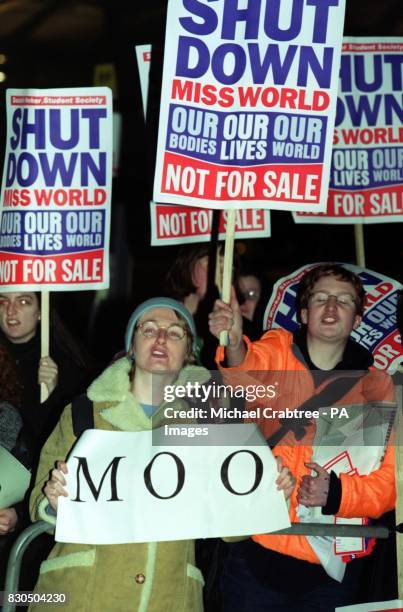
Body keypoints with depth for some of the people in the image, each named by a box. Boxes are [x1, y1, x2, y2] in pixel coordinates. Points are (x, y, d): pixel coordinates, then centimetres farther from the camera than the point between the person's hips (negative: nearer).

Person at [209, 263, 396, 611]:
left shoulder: (376, 387, 2)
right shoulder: (276, 351, -1)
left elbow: (388, 484, -2)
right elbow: (248, 376, -24)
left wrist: (334, 493, -21)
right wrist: (234, 347, -46)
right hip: (257, 555, -1)